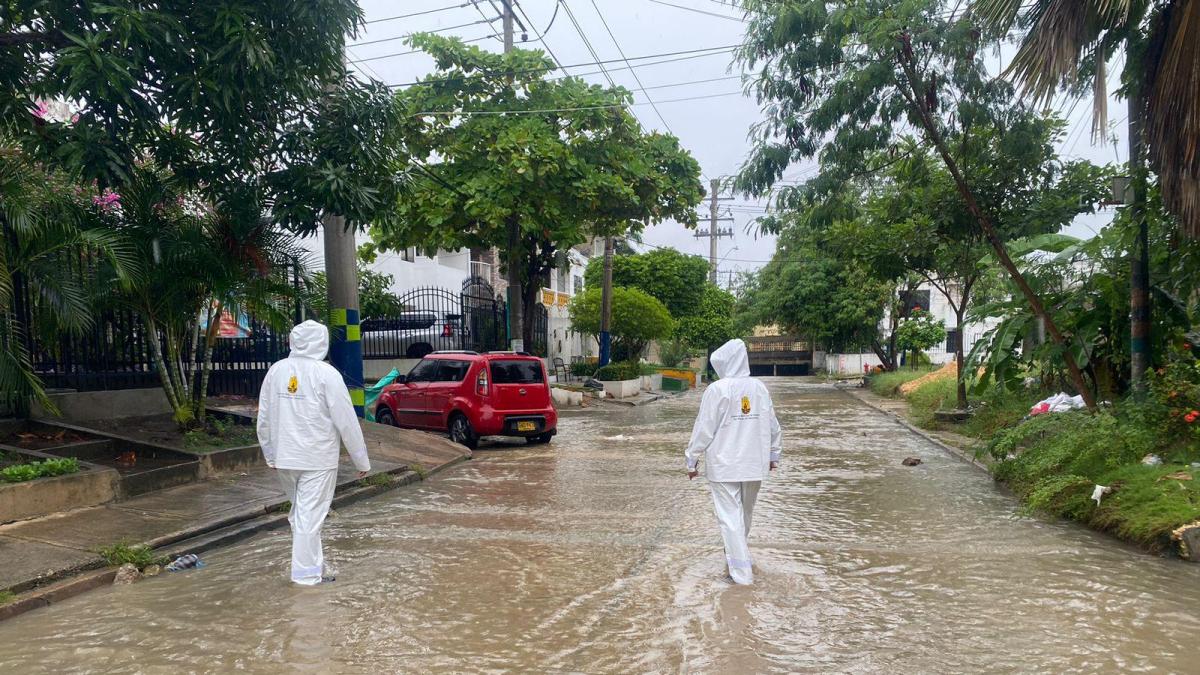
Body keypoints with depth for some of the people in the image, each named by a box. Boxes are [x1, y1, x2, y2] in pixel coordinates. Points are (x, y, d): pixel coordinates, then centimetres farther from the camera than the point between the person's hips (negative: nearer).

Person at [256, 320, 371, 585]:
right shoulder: (326, 374, -13)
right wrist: (362, 461, -4)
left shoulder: (276, 370, 2)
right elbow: (347, 421, -12)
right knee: (310, 516, 1)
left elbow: (264, 417, 8)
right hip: (317, 459, -5)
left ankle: (310, 563, 29)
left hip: (284, 458, 6)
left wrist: (269, 453, 20)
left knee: (299, 511, 20)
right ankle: (307, 574, 9)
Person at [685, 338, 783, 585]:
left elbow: (704, 429, -11)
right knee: (745, 513, 21)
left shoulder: (717, 389, -13)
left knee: (730, 516, 1)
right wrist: (774, 454, 23)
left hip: (724, 465, -5)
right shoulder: (759, 388, 2)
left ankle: (741, 572, 1)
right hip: (755, 463, 6)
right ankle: (736, 552, 42)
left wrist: (692, 460, 0)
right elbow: (773, 425, 10)